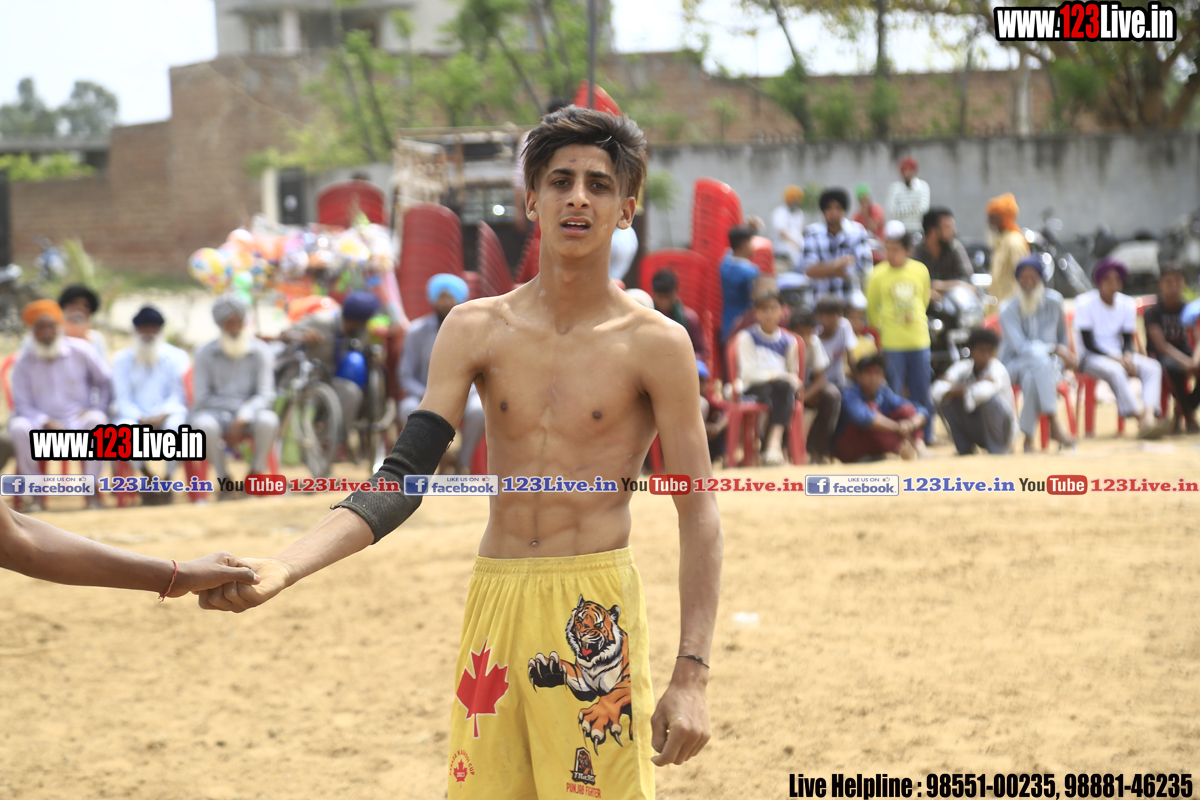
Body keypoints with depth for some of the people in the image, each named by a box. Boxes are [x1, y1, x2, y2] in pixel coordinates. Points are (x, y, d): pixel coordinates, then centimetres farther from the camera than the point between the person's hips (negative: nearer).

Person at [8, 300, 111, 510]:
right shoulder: (24, 362, -1)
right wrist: (46, 422, -18)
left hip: (79, 420, 0)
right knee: (18, 427, -32)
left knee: (96, 421, -34)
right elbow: (22, 405, -2)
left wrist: (97, 408, -7)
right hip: (42, 425, 0)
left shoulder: (80, 351, -1)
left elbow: (106, 382, 9)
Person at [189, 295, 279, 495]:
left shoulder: (260, 352, 2)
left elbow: (266, 394, -7)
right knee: (203, 425, -37)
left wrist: (242, 418, -24)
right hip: (217, 413, 0)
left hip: (249, 413, 0)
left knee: (268, 421, -35)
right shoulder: (205, 354, 3)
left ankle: (257, 473, -11)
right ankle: (224, 481, -16)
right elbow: (201, 397, -1)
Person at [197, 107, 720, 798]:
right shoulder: (477, 330, 6)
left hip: (595, 611, -3)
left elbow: (700, 515, -2)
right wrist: (281, 571, -14)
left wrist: (692, 675, -10)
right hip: (495, 601, 3)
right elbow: (401, 482, 1)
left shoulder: (655, 344, -2)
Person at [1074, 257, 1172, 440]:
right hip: (1090, 358, -5)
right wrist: (1117, 359, -22)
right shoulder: (1085, 303, -8)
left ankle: (1149, 417, -45)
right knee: (1115, 370, -38)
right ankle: (1140, 417, -45)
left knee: (1153, 367, -23)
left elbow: (1127, 341, 7)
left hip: (1119, 356, 5)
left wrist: (1127, 357, -17)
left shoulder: (1127, 304, 6)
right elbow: (1088, 344, -12)